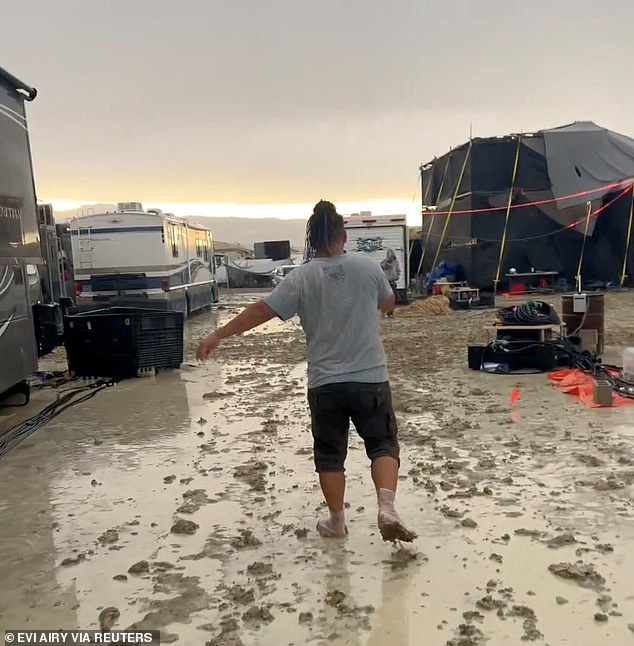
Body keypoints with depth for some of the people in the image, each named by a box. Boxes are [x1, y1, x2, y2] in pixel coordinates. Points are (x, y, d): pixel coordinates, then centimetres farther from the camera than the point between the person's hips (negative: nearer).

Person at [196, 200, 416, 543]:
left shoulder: (302, 277, -6)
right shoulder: (367, 267, -1)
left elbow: (260, 311, -8)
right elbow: (388, 303, 16)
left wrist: (217, 335, 0)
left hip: (325, 382, 0)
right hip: (370, 378, 0)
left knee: (330, 453, 16)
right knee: (382, 443, 13)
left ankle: (336, 522, 26)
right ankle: (387, 508, -5)